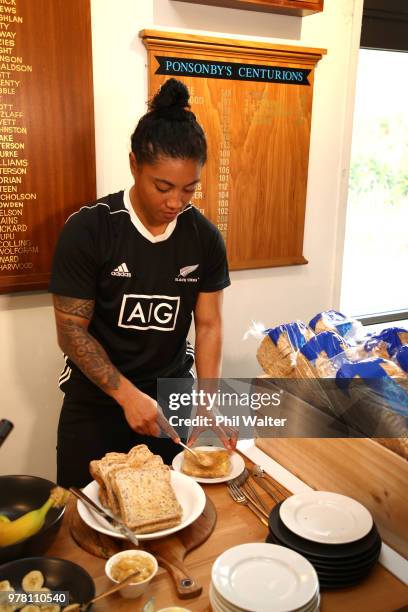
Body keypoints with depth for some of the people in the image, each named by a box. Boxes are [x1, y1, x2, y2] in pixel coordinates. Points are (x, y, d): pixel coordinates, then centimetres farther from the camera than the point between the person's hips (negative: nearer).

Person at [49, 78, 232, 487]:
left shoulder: (205, 238, -6)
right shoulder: (87, 231, -16)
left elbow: (208, 325, -2)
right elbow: (71, 331, -13)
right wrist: (128, 396, -20)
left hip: (172, 400, 3)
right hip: (96, 405, -2)